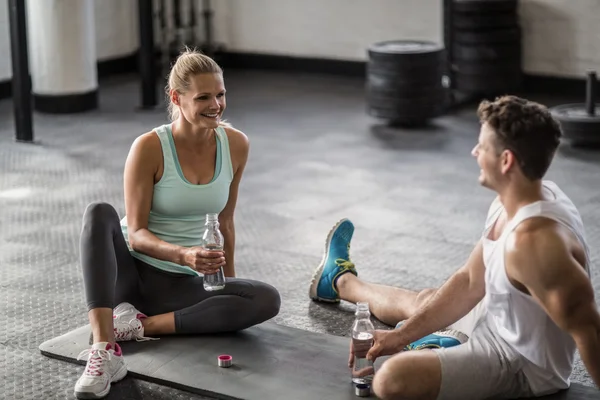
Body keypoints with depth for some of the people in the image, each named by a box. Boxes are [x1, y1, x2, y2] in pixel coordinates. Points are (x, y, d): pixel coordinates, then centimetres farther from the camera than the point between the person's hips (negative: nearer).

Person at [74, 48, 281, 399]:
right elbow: (136, 233, -16)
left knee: (268, 300, -21)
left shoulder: (236, 145, -3)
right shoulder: (150, 147, -15)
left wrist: (230, 281, 14)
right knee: (99, 214, -33)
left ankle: (141, 325, -21)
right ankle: (105, 352, -42)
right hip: (133, 273, -3)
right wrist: (183, 255, -33)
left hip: (183, 284, 3)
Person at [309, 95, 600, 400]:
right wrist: (400, 336, 4)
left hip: (523, 363, -9)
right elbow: (469, 283, 4)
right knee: (422, 301, 32)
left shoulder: (533, 240, -37)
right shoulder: (516, 200, -5)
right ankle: (340, 281, 62)